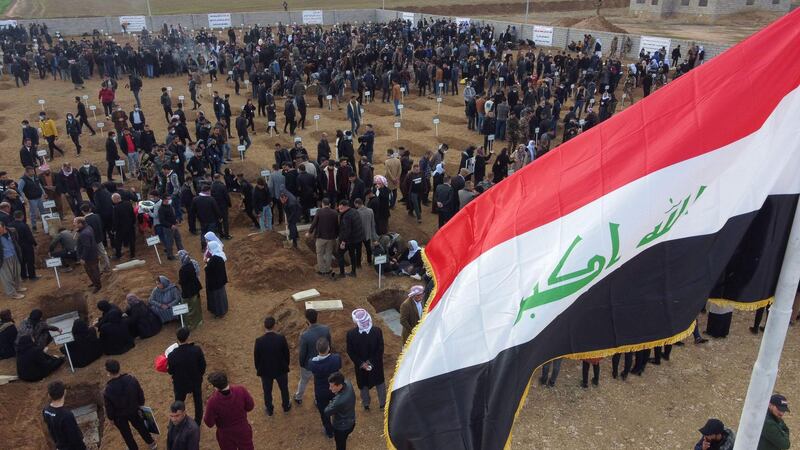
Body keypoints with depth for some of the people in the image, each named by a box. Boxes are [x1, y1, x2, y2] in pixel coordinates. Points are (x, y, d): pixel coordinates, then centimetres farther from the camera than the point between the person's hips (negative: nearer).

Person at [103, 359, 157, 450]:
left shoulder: (108, 390, -33)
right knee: (140, 426, 27)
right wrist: (141, 404, 10)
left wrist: (110, 418, 3)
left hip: (119, 416, -3)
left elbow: (109, 408, -17)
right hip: (133, 410, 3)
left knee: (126, 433, 24)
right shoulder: (132, 379, -26)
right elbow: (140, 393, -10)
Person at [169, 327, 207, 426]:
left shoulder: (173, 355, -29)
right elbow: (203, 365, -12)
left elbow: (170, 371, -13)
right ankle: (198, 421, 45)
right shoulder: (197, 350, -26)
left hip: (180, 384, -1)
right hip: (196, 381, 1)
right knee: (198, 401, 26)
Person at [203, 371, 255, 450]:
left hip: (226, 435, -1)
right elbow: (250, 406, -10)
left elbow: (209, 423, -17)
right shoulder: (241, 390, -27)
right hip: (243, 431, 1)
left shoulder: (213, 401, -32)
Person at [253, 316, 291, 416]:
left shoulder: (259, 341, -25)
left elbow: (256, 357, -11)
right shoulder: (281, 338, -24)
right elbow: (286, 353, -10)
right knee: (284, 388, 25)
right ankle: (286, 406, 45)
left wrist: (258, 369, 8)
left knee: (267, 391, 23)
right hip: (281, 369, 1)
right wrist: (286, 365, 9)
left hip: (265, 371, -1)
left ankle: (269, 409, 42)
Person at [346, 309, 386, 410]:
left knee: (363, 384, 26)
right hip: (376, 363, 0)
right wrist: (372, 361, -9)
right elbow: (380, 349, -18)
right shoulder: (377, 331, -26)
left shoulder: (351, 334, -26)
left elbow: (350, 352, -16)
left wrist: (361, 363, -10)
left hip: (360, 364, 0)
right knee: (380, 383, 25)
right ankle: (382, 404, 43)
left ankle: (366, 404, 46)